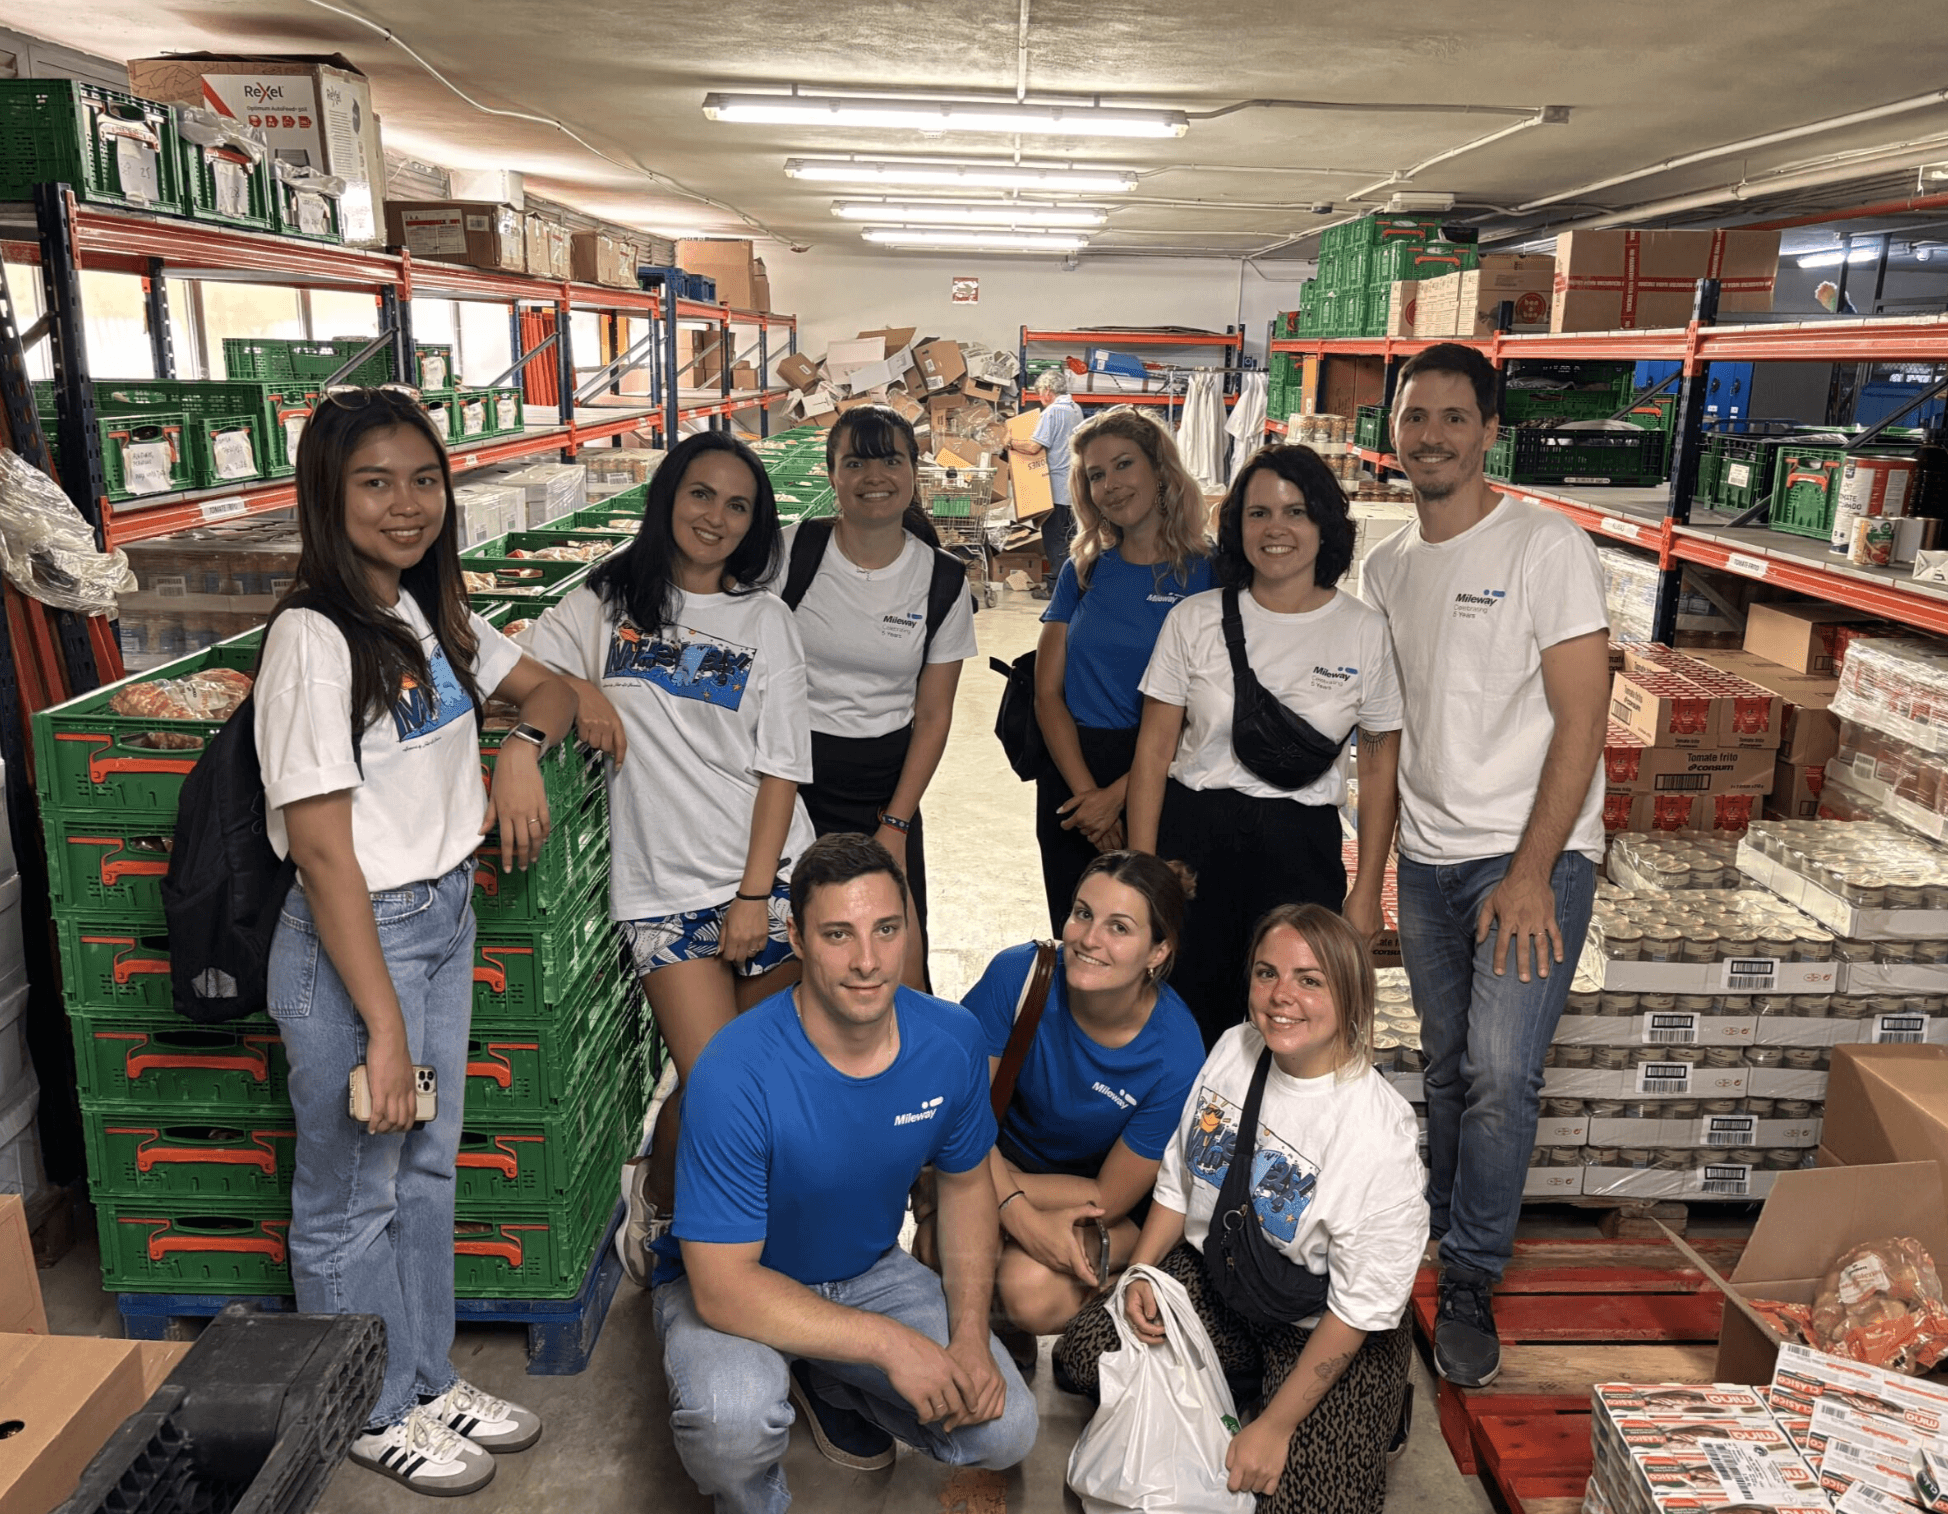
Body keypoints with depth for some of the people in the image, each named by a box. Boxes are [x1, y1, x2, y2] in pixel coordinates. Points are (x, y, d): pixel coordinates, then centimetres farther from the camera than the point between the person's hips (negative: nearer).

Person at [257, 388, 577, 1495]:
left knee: (427, 1167, 21)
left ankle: (429, 1375, 41)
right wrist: (383, 1028, -20)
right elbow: (322, 851, -21)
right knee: (355, 1195, 13)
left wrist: (525, 748, -7)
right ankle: (377, 1410, 34)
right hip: (353, 940, -8)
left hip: (446, 914, 8)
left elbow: (547, 687, 17)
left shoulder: (432, 611, 3)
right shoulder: (312, 640, -20)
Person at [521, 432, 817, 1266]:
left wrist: (755, 893, -6)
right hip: (663, 885, -1)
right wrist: (579, 689, -11)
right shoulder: (611, 597, 9)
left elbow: (781, 767, 1)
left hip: (766, 876, 1)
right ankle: (656, 1198, 24)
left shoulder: (765, 621, 6)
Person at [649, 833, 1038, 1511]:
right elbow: (722, 1284, -30)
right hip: (737, 1284, -4)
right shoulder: (736, 1076, -33)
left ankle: (824, 1381, 19)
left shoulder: (952, 1040, -17)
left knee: (1005, 1431, -7)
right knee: (733, 1419, -35)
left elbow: (966, 1182, 1)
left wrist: (970, 1336, -11)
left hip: (868, 1270, 5)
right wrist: (891, 1342, -31)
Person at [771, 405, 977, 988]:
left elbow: (932, 715, 3)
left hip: (884, 788, 1)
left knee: (901, 970, -2)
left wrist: (896, 825, -3)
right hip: (788, 777, -1)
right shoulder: (791, 551, -5)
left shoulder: (944, 581, 0)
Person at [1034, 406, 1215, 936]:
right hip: (1070, 778, 3)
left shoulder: (1209, 572, -5)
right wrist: (1086, 791, -10)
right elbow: (1047, 692, 2)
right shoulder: (1083, 569, 6)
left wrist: (1118, 795, -14)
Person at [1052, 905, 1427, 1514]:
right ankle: (1235, 1390, 12)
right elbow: (1178, 1177, 7)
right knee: (1082, 1355, -10)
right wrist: (1140, 1273, -5)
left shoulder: (1378, 1136, -26)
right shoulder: (1235, 1048, -8)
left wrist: (1275, 1427, -17)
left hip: (1322, 1329, -5)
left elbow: (1358, 1310, -20)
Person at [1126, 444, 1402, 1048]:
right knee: (1187, 1021, 8)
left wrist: (1367, 893, 1)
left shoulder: (1365, 631, 0)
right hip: (1191, 839, 1)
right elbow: (1153, 752, 1)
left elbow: (1379, 769, 3)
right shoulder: (1194, 619, 0)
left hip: (1301, 848, 0)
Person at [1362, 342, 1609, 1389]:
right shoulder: (1387, 567, 10)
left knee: (1501, 1073, -11)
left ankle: (1469, 1287, 4)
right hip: (1426, 858, 5)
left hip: (1531, 858, -5)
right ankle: (1441, 1230, 32)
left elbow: (1582, 721, -12)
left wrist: (1530, 873, -16)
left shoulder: (1546, 547, -9)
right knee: (1447, 1066, 14)